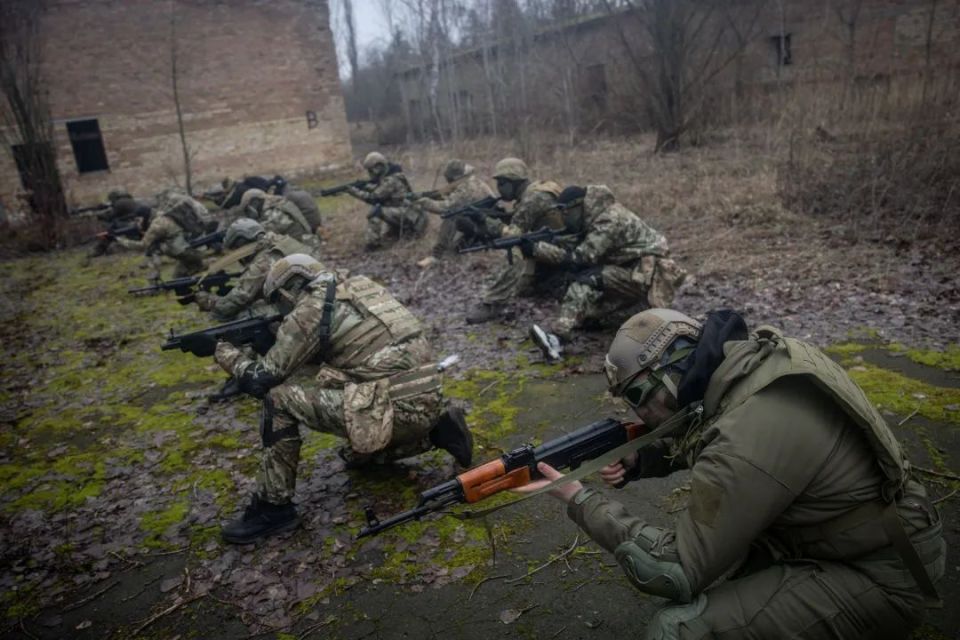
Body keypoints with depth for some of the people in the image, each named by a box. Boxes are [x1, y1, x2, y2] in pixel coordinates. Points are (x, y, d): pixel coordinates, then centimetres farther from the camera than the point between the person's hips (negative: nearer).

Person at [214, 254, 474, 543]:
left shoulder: (310, 308, -5)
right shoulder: (355, 290, 19)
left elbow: (262, 380, -1)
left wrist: (227, 353, 18)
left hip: (396, 409, -9)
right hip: (425, 404, 9)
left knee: (279, 398, -5)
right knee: (359, 455, 34)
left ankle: (273, 506, 3)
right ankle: (437, 429, 19)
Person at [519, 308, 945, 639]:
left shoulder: (746, 442, -32)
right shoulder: (754, 354, -7)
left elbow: (672, 573, -24)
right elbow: (697, 438, 12)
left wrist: (580, 500, -17)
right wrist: (640, 461, -4)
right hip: (850, 535, 9)